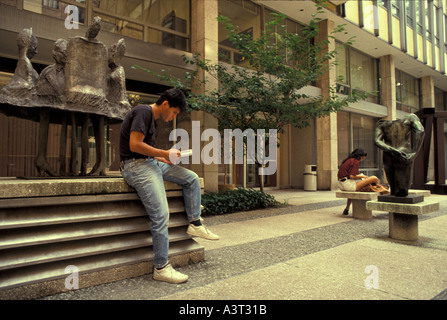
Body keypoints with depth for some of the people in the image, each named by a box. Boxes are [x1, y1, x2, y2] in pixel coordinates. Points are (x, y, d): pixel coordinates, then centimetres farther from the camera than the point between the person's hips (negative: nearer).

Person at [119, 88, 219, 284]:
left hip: (151, 163, 10)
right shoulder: (143, 112, -11)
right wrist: (165, 154, -14)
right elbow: (134, 145, -22)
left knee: (192, 178, 7)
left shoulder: (152, 118, 19)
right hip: (137, 165, -10)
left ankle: (195, 224, 11)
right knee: (161, 215, -17)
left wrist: (164, 158, 4)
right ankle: (161, 268, -4)